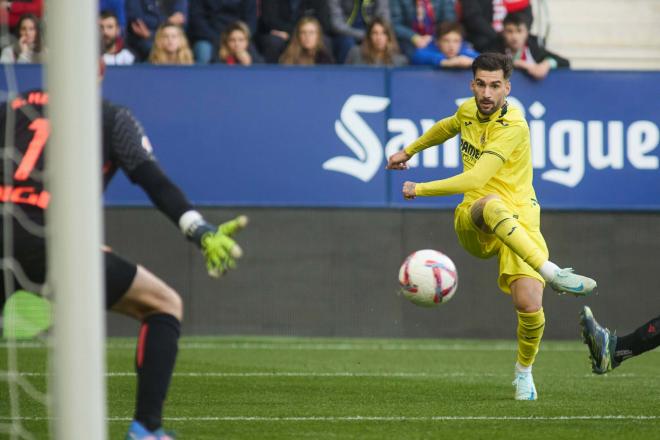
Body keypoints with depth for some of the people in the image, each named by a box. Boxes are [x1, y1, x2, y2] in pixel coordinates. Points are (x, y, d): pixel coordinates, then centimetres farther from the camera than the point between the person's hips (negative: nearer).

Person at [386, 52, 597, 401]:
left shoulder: (514, 128, -14)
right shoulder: (467, 111, 6)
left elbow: (475, 179, -22)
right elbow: (447, 127, 34)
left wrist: (420, 189, -15)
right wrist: (408, 151, 44)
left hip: (519, 223, -3)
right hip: (473, 223, 3)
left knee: (529, 306, -22)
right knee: (492, 204, -38)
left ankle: (524, 369, 12)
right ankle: (552, 272, -49)